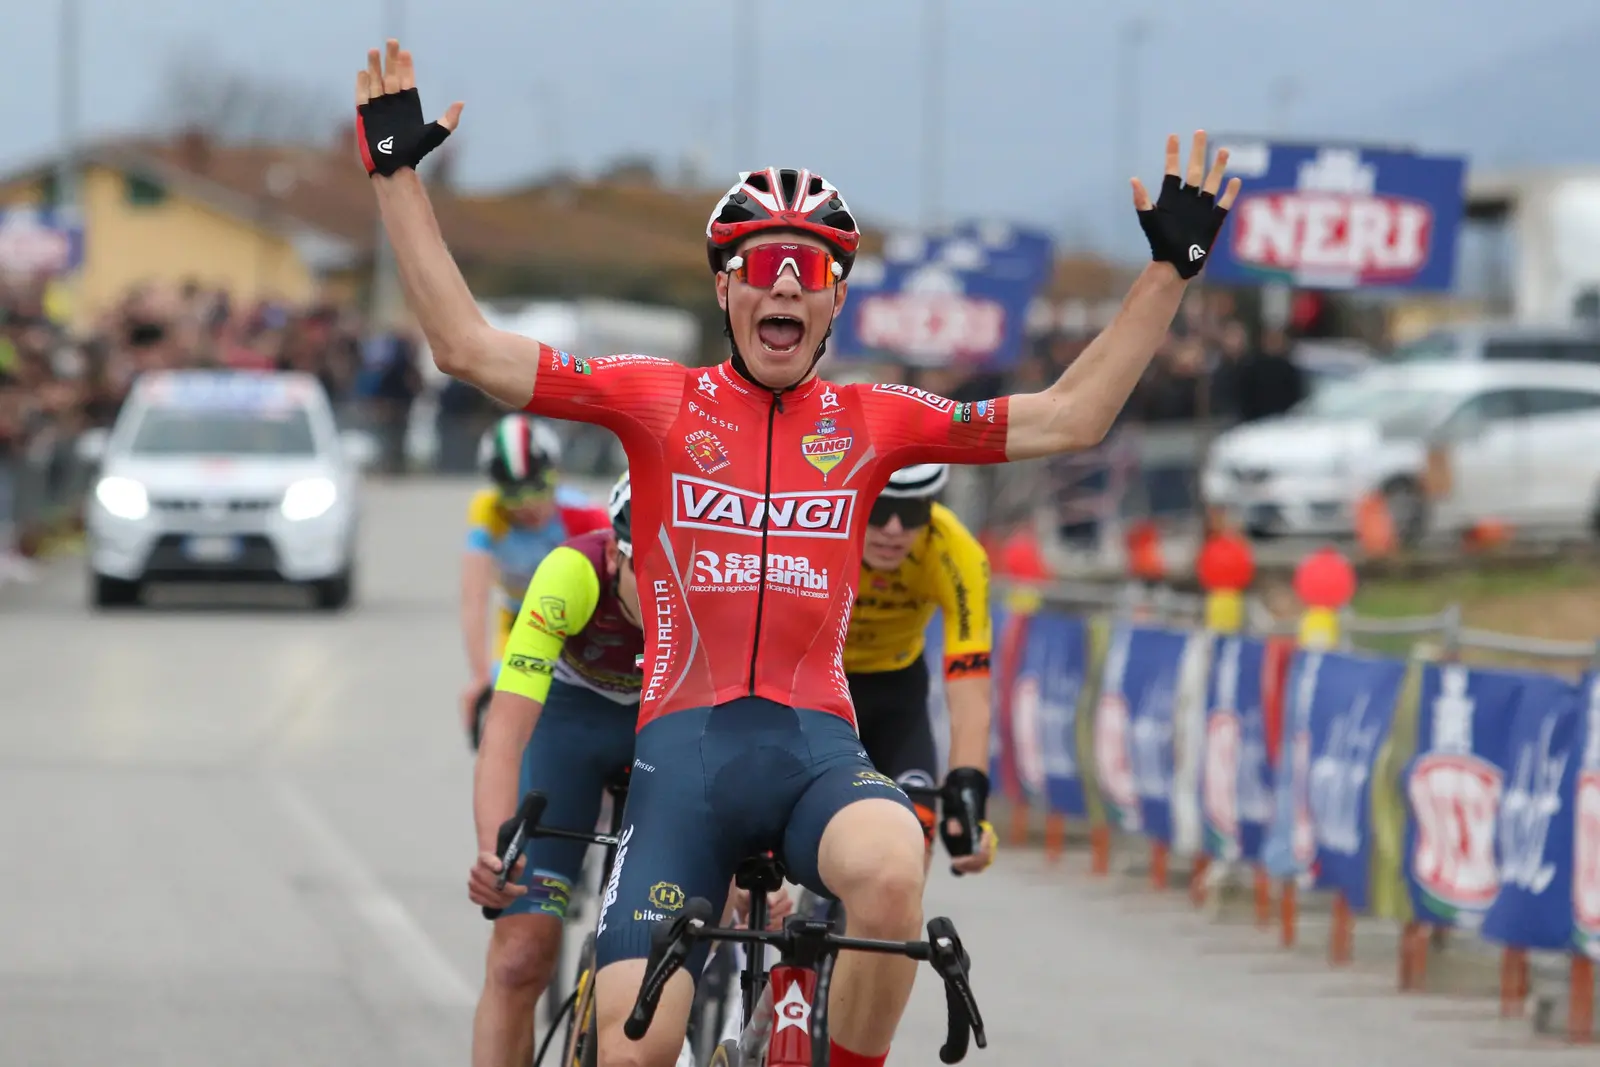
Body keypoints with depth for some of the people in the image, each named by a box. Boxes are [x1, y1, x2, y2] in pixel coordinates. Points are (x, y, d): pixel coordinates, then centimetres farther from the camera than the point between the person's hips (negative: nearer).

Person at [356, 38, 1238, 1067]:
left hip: (817, 749, 0)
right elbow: (471, 348, 4)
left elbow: (1068, 417, 11)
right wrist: (400, 177, 1)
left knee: (893, 869, -36)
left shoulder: (871, 422, 11)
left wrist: (1169, 268, 9)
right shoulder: (659, 400, 8)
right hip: (685, 746, 0)